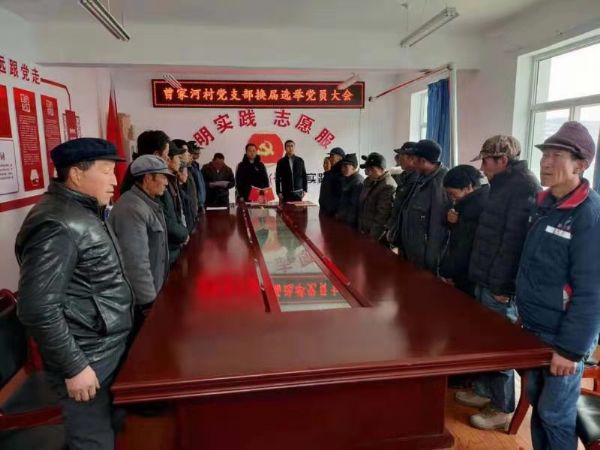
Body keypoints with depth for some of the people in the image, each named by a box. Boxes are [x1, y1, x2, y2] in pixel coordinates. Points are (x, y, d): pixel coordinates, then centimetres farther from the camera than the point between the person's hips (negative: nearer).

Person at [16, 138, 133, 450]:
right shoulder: (58, 225, -23)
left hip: (107, 349, 9)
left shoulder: (83, 212, 9)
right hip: (87, 358, -9)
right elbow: (38, 308, -26)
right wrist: (74, 367, -20)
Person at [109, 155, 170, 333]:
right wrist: (149, 301, -24)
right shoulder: (133, 209, -25)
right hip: (139, 299, -10)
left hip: (149, 290, 10)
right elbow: (136, 262, -29)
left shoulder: (148, 202, 9)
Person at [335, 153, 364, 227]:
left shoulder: (359, 182, -18)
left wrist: (340, 215, -8)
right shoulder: (345, 179, 10)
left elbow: (354, 205, -20)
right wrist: (338, 214, 4)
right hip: (342, 219, 8)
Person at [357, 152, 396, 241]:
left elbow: (382, 217, -23)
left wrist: (372, 238, -18)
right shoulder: (369, 181, 8)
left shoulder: (388, 187, -22)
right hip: (364, 234, 8)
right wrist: (360, 229, 13)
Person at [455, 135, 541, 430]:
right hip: (487, 280, 9)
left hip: (500, 286, -9)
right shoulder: (503, 185, 15)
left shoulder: (524, 187, -16)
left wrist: (502, 285, -21)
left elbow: (515, 240, -22)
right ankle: (483, 391, 33)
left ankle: (501, 409, 18)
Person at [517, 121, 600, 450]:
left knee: (556, 415, 7)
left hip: (562, 336, -7)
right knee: (536, 402, 19)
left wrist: (571, 348, -19)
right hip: (533, 328, 7)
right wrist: (524, 310, 13)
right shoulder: (543, 204, 6)